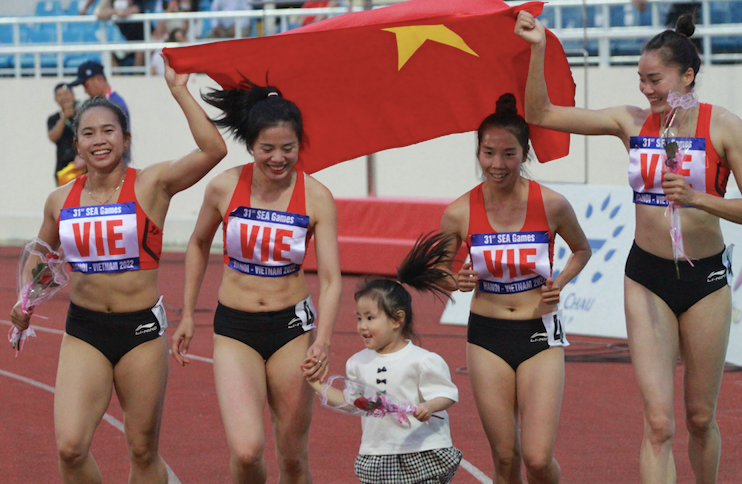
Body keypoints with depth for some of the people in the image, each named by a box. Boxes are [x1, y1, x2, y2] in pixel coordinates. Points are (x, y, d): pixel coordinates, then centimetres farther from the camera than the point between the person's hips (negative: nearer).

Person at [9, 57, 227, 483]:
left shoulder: (152, 185, -6)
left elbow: (214, 149, -21)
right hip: (83, 332, 2)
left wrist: (179, 91, -18)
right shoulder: (61, 200, 5)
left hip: (142, 329, -2)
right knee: (70, 447, -13)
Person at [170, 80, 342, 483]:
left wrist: (321, 341, -26)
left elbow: (330, 278, -11)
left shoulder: (316, 198, -9)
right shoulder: (225, 187, -7)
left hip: (292, 328, 0)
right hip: (234, 329, 0)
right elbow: (198, 245, 12)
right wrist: (187, 316, 12)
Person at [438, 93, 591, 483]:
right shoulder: (459, 213, -5)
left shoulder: (551, 205, -7)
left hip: (540, 334, -1)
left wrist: (560, 282, -4)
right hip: (487, 337, 1)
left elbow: (582, 250, 13)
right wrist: (457, 282, -12)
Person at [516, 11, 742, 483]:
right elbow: (541, 114, 2)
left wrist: (696, 197, -26)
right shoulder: (631, 121, 1)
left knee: (700, 418, 11)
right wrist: (538, 51, -10)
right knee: (659, 422, -8)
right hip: (647, 277, 1)